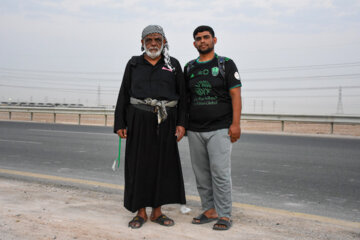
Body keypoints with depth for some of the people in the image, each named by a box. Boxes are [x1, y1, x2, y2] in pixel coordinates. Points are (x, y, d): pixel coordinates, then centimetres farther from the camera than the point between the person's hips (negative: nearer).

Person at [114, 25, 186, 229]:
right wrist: (120, 124, -1)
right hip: (139, 121, 0)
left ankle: (157, 212, 16)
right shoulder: (134, 64, 7)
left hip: (165, 122, 1)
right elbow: (124, 95, 6)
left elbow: (182, 96, 5)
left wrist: (181, 123, -5)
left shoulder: (173, 65, 7)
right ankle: (141, 212, 12)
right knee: (139, 165, 1)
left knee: (163, 164, 3)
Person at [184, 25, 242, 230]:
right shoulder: (189, 68, 14)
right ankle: (210, 210, 18)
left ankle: (225, 215, 1)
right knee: (202, 174, 7)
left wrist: (236, 123, -13)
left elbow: (235, 95, -5)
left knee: (220, 173, -8)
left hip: (219, 129, -4)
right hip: (195, 130, 5)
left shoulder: (226, 64, 1)